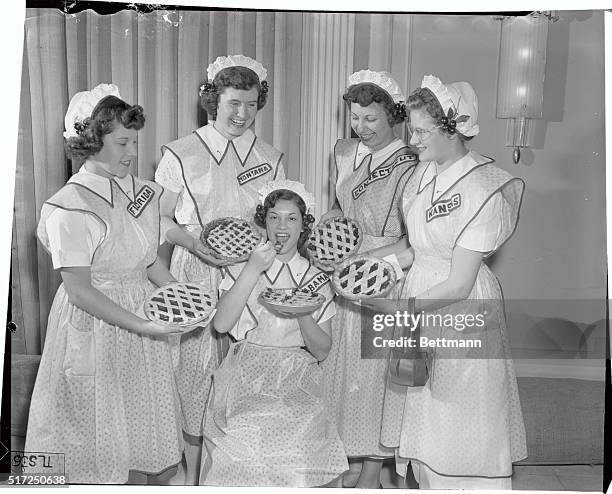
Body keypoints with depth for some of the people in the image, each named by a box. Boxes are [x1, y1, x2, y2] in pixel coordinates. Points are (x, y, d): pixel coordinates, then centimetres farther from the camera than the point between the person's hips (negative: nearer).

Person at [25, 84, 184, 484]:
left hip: (143, 316, 6)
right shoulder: (71, 207, -17)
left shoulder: (140, 192, 3)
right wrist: (140, 325, -23)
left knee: (141, 428, 16)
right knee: (100, 440, 8)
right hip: (95, 327, -6)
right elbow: (78, 289, -19)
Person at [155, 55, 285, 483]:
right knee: (196, 366, 1)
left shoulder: (270, 157, 9)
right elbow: (161, 218, 2)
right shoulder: (182, 154, 0)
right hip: (196, 272, -2)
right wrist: (194, 242, -15)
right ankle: (193, 472, 19)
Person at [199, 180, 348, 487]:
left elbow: (322, 351, 6)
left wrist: (303, 314, -12)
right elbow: (221, 324, -7)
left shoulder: (316, 280, 9)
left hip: (296, 381, 0)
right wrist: (253, 270, -10)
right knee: (249, 431, -22)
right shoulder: (243, 268, 8)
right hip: (244, 376, 0)